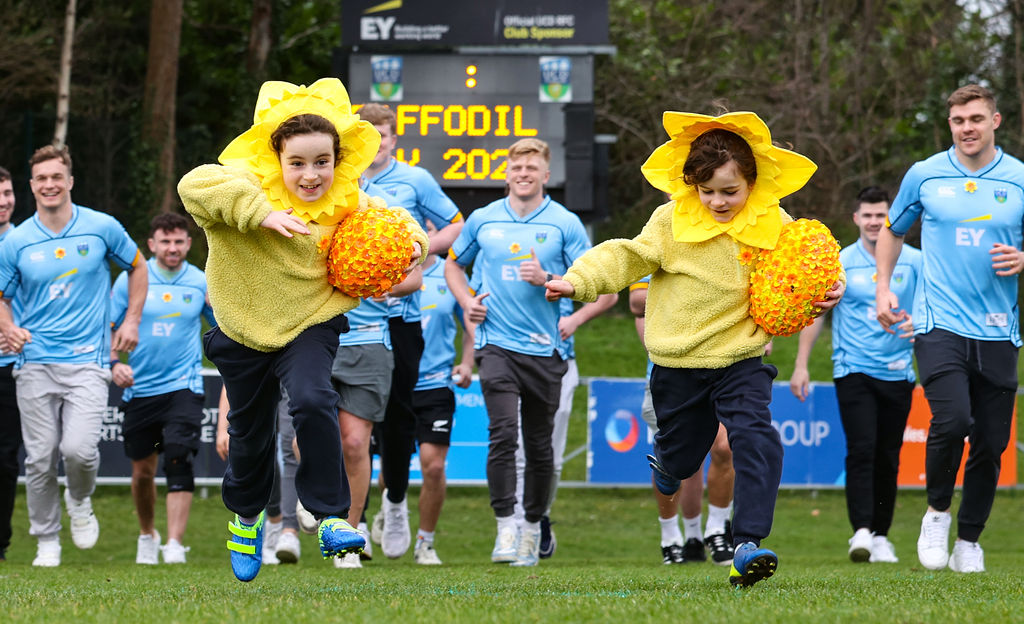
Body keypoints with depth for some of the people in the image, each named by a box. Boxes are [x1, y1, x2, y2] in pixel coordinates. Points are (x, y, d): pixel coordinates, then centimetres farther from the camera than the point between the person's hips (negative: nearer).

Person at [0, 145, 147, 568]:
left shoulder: (102, 228, 1)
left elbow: (136, 266, 18)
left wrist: (131, 321, 9)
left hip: (87, 361, -1)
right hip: (35, 362, 1)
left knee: (79, 448, -18)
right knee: (40, 458, -1)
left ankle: (80, 501, 15)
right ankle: (47, 541, 14)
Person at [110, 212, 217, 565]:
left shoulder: (201, 283, 3)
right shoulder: (130, 280, 1)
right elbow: (110, 326, 6)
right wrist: (114, 362, -11)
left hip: (183, 386, -1)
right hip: (139, 388, 2)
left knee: (178, 460, -20)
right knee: (142, 470, 10)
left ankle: (174, 545, -23)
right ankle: (147, 534, 35)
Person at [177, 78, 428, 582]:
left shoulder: (348, 205, -11)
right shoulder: (250, 185, -23)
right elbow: (195, 185, -42)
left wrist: (411, 243, -13)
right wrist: (262, 213, -48)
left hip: (310, 323, 0)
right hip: (244, 328, 0)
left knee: (313, 402, -29)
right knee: (249, 430, 18)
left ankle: (331, 517, -18)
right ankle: (245, 515, 48)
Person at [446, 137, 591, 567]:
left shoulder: (565, 223, 2)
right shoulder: (483, 220, 8)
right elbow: (454, 264, 24)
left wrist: (549, 281, -15)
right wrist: (467, 302, 7)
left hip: (545, 349, 0)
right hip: (497, 343, 0)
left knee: (539, 446, 7)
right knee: (503, 432, -16)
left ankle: (533, 528, 21)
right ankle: (505, 528, -14)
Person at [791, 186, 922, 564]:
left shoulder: (913, 261, 4)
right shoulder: (839, 263, 3)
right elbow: (815, 313, 8)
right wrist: (801, 366, 3)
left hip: (897, 373, 2)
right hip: (853, 370, -2)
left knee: (888, 458, 5)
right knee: (861, 450, -16)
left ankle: (881, 536, 14)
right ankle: (861, 532, -23)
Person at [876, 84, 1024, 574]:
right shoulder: (924, 175, 5)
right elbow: (893, 231, 21)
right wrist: (883, 289, 10)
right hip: (939, 325, -2)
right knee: (952, 419, -22)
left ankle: (969, 542, 18)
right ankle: (937, 511, 3)